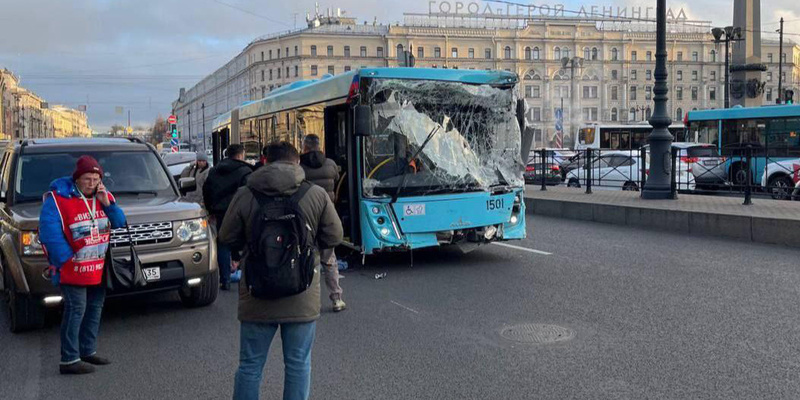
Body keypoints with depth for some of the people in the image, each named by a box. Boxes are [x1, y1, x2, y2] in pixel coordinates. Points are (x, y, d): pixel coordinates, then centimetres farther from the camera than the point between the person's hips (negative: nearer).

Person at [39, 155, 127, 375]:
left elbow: (120, 223, 5)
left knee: (95, 308, 14)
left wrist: (107, 204, -11)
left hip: (99, 268, 7)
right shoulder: (57, 198, -14)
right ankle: (69, 360, -4)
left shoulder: (104, 196, 7)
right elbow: (49, 233, -18)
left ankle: (88, 351, 27)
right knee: (76, 310, -9)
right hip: (73, 269, -7)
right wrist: (66, 259, -19)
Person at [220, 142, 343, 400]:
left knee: (250, 366, 13)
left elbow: (227, 238, 1)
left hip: (257, 297, 0)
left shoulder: (245, 195, -6)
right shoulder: (317, 195, -6)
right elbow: (334, 238, 1)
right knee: (299, 365, 12)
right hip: (303, 299, 0)